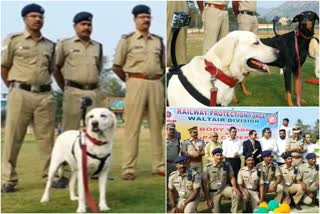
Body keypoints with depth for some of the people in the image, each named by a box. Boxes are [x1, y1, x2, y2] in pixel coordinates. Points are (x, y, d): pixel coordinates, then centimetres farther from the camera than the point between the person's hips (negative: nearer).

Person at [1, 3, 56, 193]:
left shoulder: (50, 45, 14)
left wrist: (42, 84, 12)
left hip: (45, 95, 4)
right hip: (21, 94, -3)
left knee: (47, 137, 5)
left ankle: (51, 175, 14)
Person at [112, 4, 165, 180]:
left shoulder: (158, 40, 13)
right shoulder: (127, 40, 1)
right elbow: (116, 66, 2)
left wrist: (156, 78, 14)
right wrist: (130, 81, 8)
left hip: (156, 84, 5)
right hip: (136, 84, -4)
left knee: (157, 125, 8)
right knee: (132, 126, -5)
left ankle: (159, 165, 15)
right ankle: (129, 168, -3)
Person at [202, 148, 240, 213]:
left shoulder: (227, 165, -7)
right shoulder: (207, 167, -14)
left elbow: (232, 177, 6)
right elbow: (204, 184, -11)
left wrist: (234, 186, -16)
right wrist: (208, 199, -13)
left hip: (224, 188, 2)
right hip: (213, 191, -2)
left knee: (236, 194, -27)